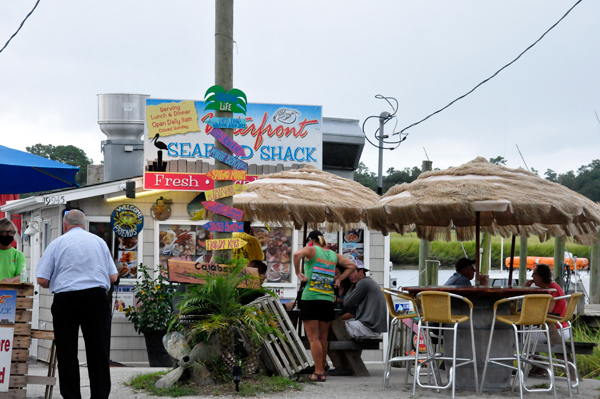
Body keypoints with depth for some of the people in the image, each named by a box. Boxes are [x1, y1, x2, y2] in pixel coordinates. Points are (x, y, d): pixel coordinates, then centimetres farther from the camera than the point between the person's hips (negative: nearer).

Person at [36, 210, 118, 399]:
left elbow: (42, 280, -1)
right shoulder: (99, 242, 11)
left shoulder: (57, 243, 4)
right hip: (96, 298, 2)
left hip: (65, 299, -2)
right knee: (98, 350, 5)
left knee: (67, 352, 5)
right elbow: (113, 277, 10)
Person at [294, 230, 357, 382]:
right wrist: (339, 279, 17)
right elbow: (352, 265, 22)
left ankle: (319, 372, -8)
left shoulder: (312, 250, -1)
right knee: (323, 338, 13)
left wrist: (298, 273, -12)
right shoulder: (333, 255, 16)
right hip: (328, 300, 5)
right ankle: (322, 371, 17)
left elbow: (297, 254, -22)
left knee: (313, 338, -4)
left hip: (310, 299, -5)